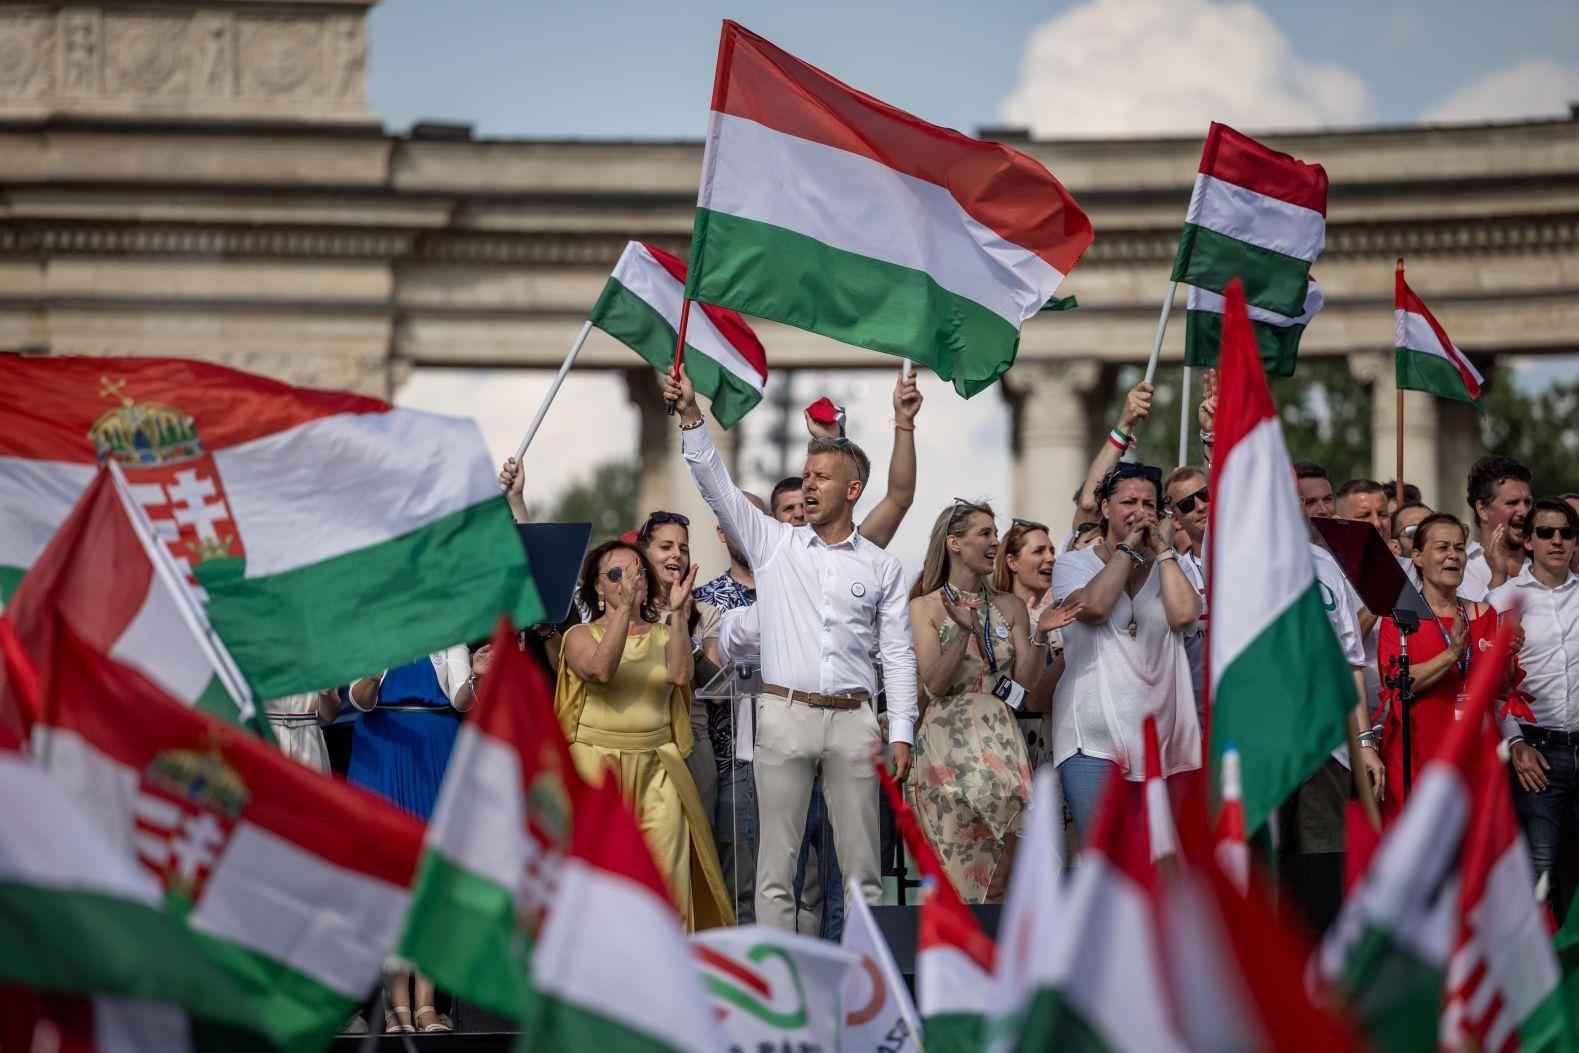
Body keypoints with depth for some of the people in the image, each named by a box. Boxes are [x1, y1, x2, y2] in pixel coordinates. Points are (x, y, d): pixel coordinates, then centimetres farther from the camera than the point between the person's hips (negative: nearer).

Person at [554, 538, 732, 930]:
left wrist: (677, 613, -12)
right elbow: (601, 670, -16)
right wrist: (624, 608, -21)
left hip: (656, 769, 2)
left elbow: (680, 674, -7)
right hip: (597, 767, -2)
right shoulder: (581, 636, 7)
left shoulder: (662, 635, 14)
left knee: (667, 874, -6)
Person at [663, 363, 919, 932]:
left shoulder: (881, 567, 9)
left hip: (853, 720, 0)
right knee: (776, 860, -2)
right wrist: (690, 415, -11)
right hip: (784, 715, 0)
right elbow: (716, 484, 1)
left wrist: (900, 734, 0)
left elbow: (898, 655, 8)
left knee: (861, 863, 3)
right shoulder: (774, 543, 9)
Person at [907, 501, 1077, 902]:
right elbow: (935, 684, -7)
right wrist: (964, 632, -19)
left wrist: (1039, 635, -8)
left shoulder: (1010, 606, 13)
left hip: (999, 736, 3)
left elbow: (1027, 686, 6)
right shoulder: (925, 606, 3)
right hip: (947, 740, -3)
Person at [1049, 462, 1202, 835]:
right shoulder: (1073, 563, 9)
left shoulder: (1169, 566, 17)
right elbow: (1094, 606, -14)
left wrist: (1160, 548, 2)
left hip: (1160, 739, 3)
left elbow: (1184, 614, -5)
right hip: (1094, 739, -3)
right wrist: (1127, 547, -3)